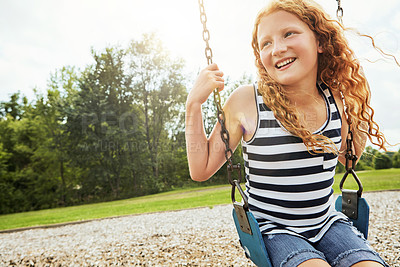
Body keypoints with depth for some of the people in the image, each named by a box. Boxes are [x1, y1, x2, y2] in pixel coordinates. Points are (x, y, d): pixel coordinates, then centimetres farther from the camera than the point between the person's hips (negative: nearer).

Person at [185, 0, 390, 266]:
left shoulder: (334, 98, -3)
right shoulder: (246, 102, -14)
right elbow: (201, 170, -10)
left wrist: (361, 103, 5)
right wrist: (194, 103, -18)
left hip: (327, 222, 5)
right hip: (273, 229, -4)